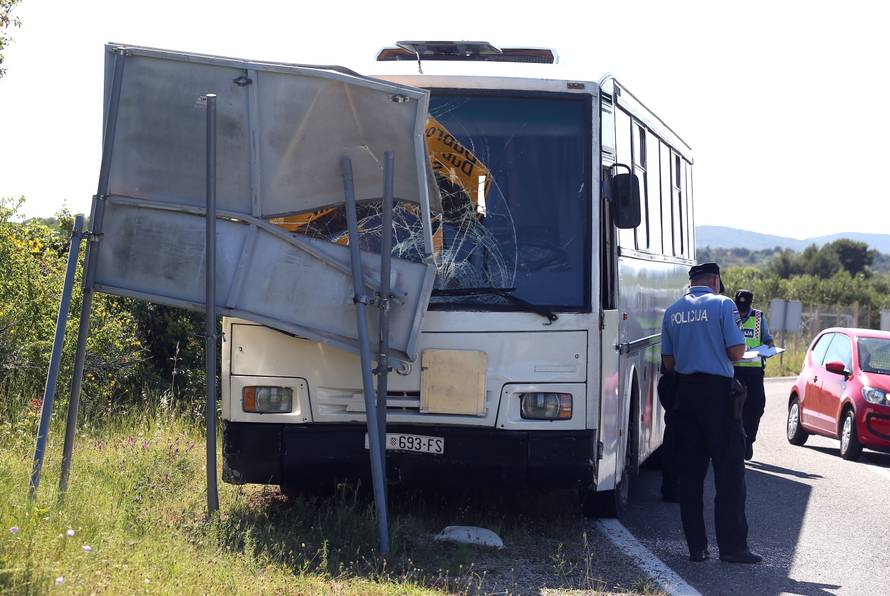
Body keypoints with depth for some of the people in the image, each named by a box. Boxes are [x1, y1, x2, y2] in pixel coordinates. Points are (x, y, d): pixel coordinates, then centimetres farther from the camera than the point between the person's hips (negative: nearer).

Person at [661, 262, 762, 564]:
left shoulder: (673, 311, 10)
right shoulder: (722, 304, -5)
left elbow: (668, 362, 11)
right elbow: (736, 351, -10)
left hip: (684, 392, 5)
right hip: (718, 392, -5)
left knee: (690, 472, 7)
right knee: (729, 471, 0)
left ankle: (696, 546, 8)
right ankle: (732, 546, -2)